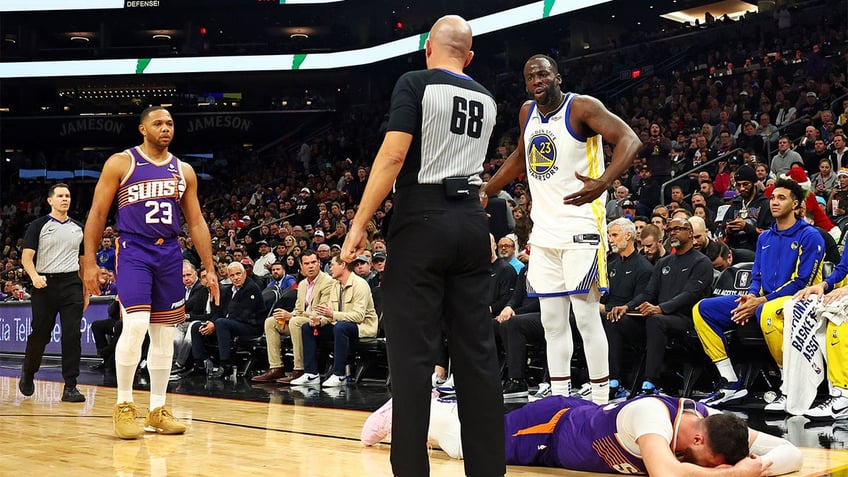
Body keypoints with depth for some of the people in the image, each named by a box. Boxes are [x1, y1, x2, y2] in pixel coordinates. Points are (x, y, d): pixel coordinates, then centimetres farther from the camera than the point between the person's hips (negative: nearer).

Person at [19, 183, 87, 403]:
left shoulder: (78, 228, 14)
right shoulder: (39, 226, 1)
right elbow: (27, 257, -6)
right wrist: (34, 276, -25)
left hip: (71, 285, 2)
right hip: (45, 285, -2)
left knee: (72, 335, -8)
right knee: (40, 335, 5)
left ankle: (70, 387, -6)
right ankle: (28, 372, 32)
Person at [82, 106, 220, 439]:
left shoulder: (183, 171, 11)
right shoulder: (121, 163, -1)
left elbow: (196, 223, 14)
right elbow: (97, 214, 0)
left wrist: (209, 269, 8)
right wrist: (90, 263, -7)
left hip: (169, 254, 5)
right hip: (133, 251, -5)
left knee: (164, 334, 7)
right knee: (135, 326, -19)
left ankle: (157, 409, 17)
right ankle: (124, 405, -4)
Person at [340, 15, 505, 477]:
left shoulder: (415, 84, -4)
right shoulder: (486, 99, 14)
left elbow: (393, 155, -14)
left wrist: (359, 224, -12)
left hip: (423, 221, -5)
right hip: (472, 222, 5)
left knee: (412, 352, -3)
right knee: (476, 352, 7)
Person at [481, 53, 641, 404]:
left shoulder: (582, 107, -10)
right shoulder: (527, 113, 12)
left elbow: (630, 140, -23)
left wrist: (602, 183, -38)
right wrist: (486, 192, 28)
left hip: (580, 229, -7)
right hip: (544, 231, 7)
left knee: (586, 316, -9)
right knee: (552, 321, 8)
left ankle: (600, 403, -3)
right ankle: (560, 402, 15)